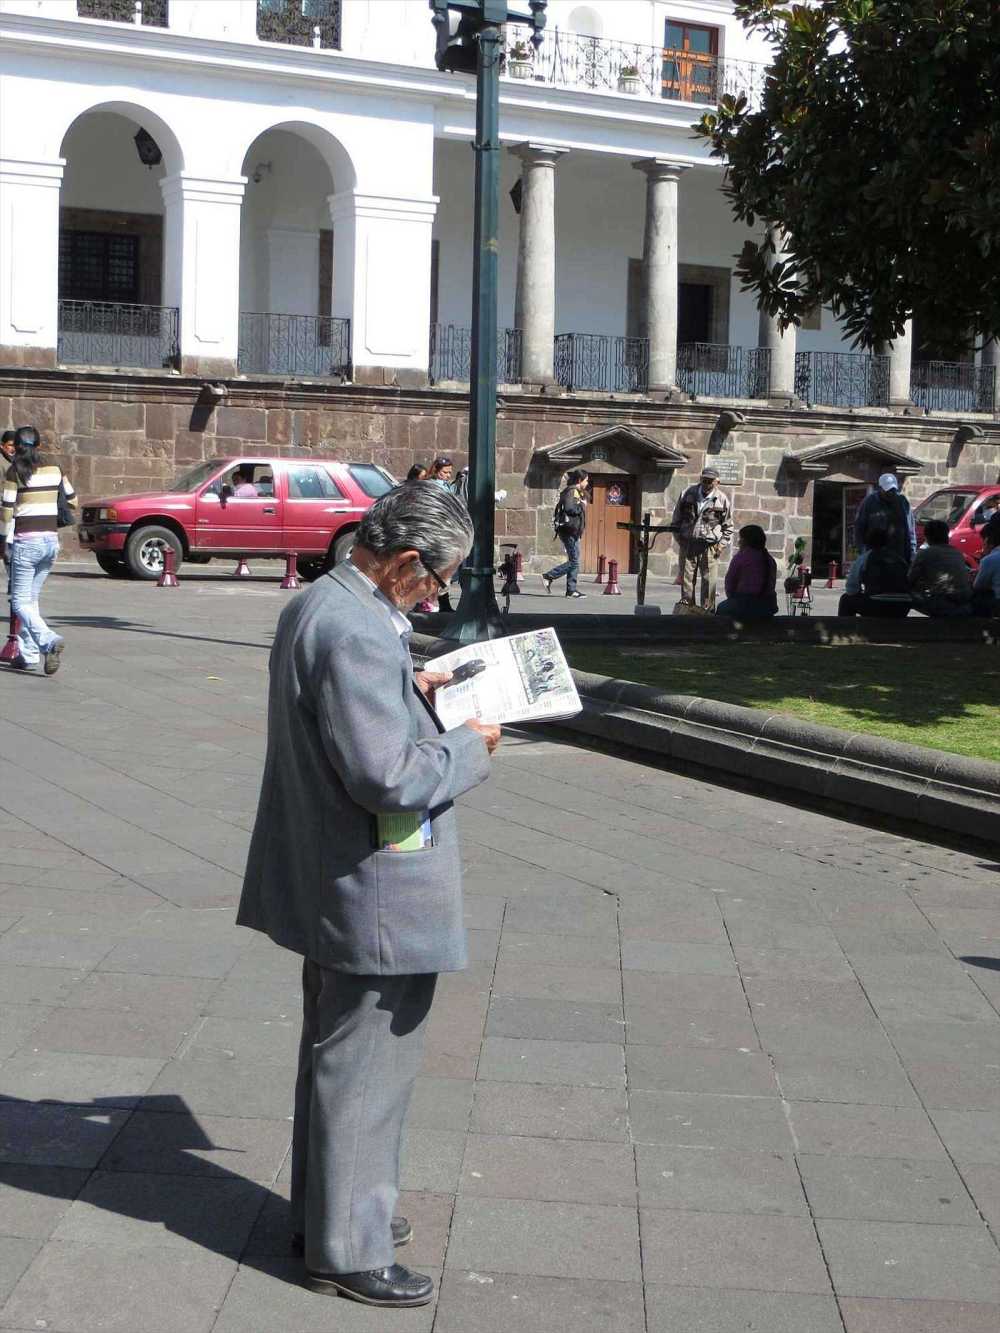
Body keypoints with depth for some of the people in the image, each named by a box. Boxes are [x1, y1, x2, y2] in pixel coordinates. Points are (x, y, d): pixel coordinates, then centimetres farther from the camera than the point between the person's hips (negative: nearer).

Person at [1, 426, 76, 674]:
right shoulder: (54, 469, 6)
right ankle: (27, 654, 14)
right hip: (51, 541, 5)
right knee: (32, 599, 15)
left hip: (26, 542, -5)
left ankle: (49, 640, -25)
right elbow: (72, 500, 16)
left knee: (20, 602, -2)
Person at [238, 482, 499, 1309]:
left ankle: (324, 1213, 39)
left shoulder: (313, 606, 6)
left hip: (329, 890, 11)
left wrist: (412, 691, 9)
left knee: (334, 1056, 23)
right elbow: (387, 779, -29)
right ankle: (347, 1251, 18)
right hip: (376, 898, -11)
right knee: (364, 1073, 4)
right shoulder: (357, 634, -27)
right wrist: (469, 749, -14)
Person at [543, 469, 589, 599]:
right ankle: (548, 577, -4)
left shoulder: (578, 492, 19)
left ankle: (571, 589, 10)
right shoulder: (571, 491, -12)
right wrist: (581, 506, -13)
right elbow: (569, 508, -25)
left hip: (574, 532, 10)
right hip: (569, 531, -10)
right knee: (574, 562, -9)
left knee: (574, 561, 9)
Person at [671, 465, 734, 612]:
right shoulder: (688, 494, 4)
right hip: (688, 544, 1)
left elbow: (728, 526, 10)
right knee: (687, 578, 3)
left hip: (710, 546, -1)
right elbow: (676, 519, 14)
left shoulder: (722, 499, 2)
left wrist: (722, 544, 0)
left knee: (709, 581, -2)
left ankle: (707, 610, 4)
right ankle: (686, 607, 10)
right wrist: (679, 537, 6)